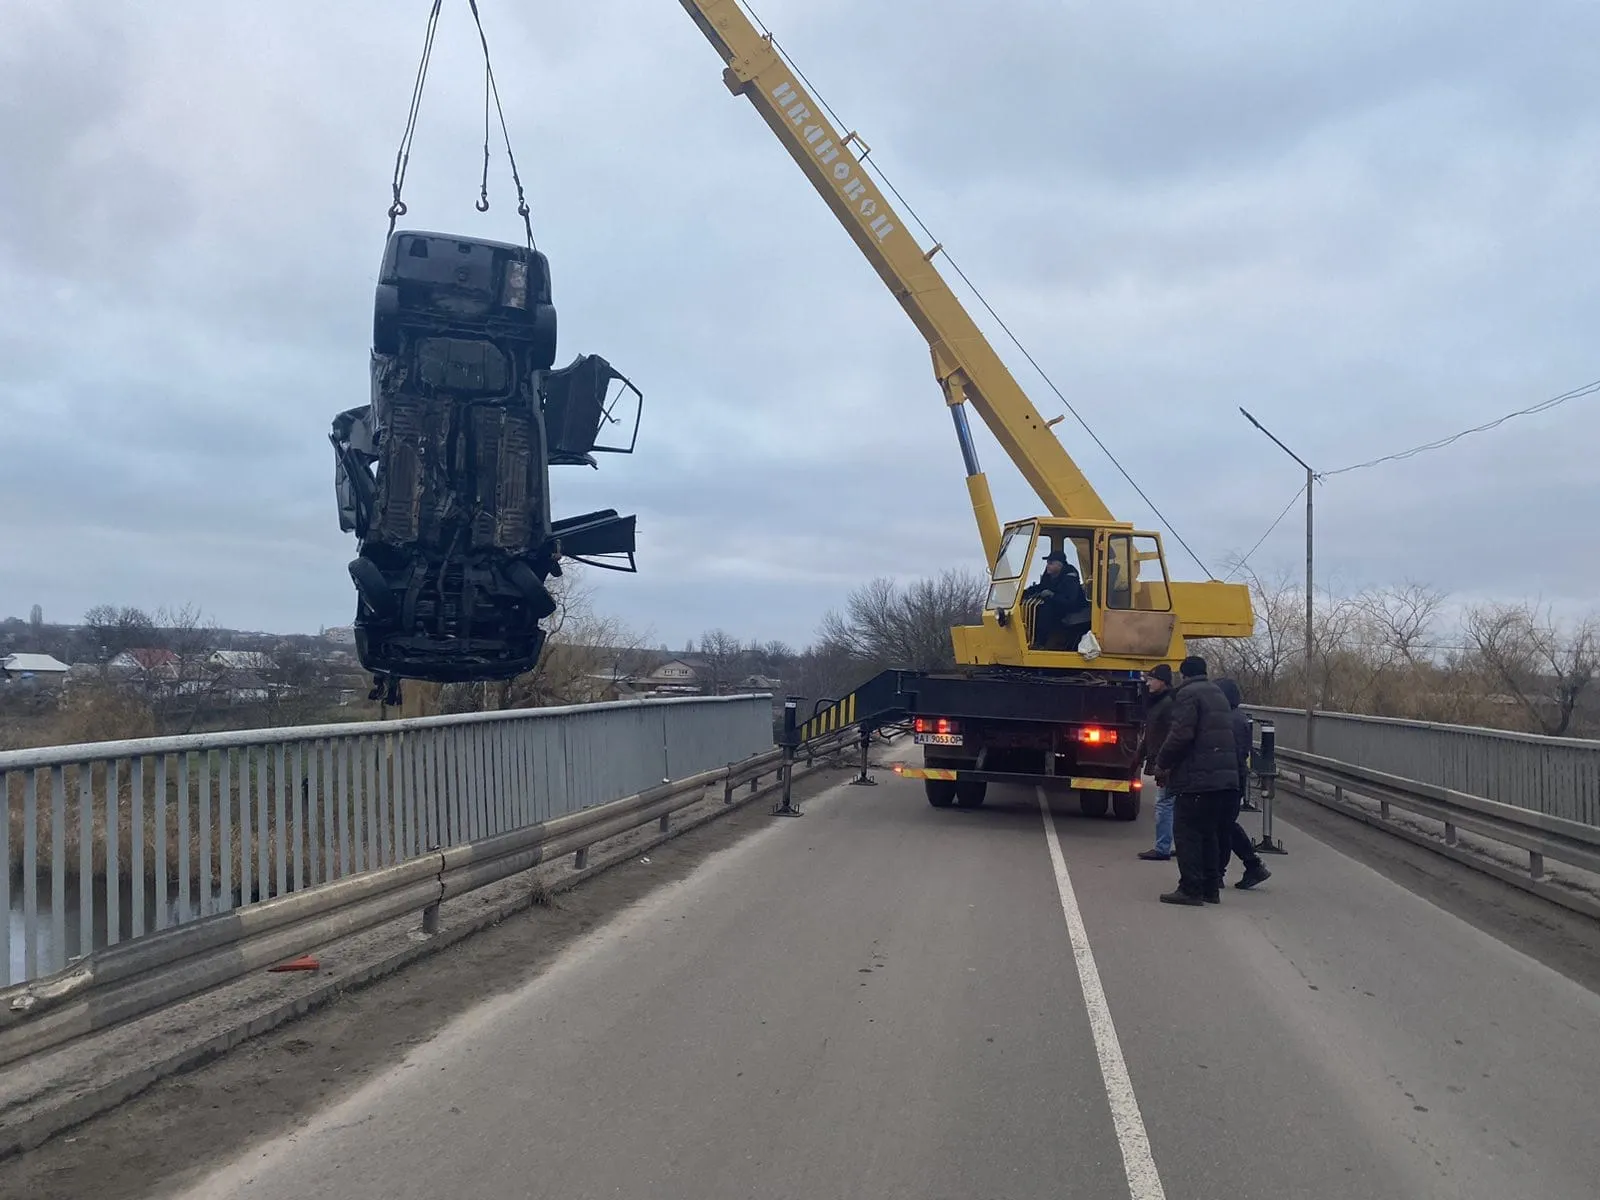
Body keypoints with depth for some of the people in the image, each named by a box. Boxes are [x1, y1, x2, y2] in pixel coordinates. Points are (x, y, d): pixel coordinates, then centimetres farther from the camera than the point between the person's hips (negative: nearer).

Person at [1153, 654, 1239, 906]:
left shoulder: (1188, 694, -7)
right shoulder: (1218, 694, 22)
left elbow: (1181, 735, -18)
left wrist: (1162, 762, -4)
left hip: (1198, 777, -9)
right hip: (1224, 777, 9)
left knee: (1186, 831, -4)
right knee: (1208, 832, 15)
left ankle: (1190, 889, -6)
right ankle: (1211, 889, 17)